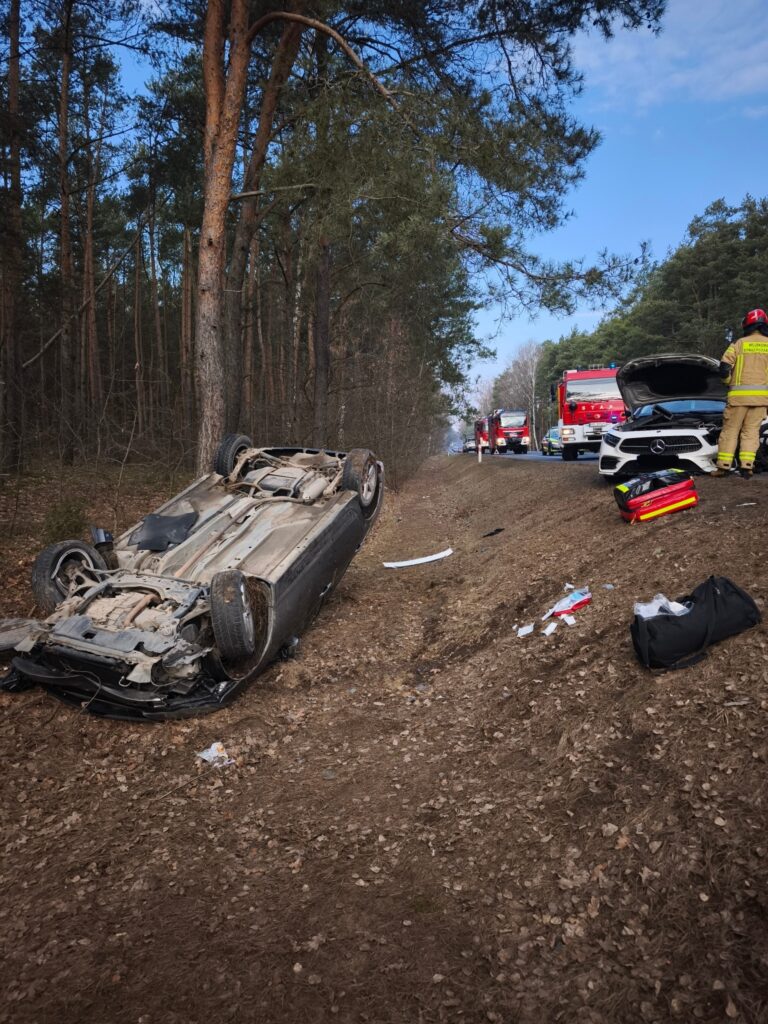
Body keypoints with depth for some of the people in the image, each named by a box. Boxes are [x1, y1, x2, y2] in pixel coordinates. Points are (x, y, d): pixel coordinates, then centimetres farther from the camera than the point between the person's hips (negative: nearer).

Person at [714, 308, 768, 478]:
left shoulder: (739, 344, 3)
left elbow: (724, 368, -3)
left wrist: (730, 382, 15)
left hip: (739, 394, -1)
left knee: (730, 429, 5)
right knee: (751, 431, 7)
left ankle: (724, 466, 0)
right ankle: (746, 466, -1)